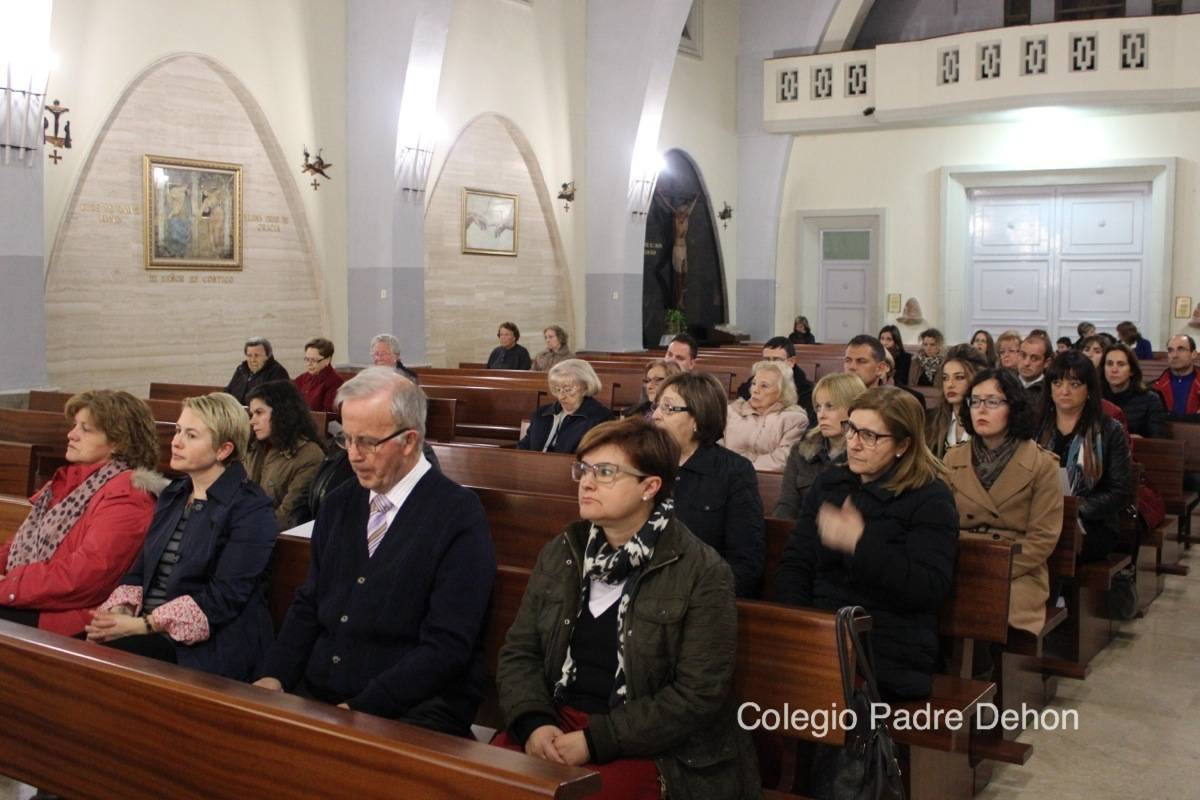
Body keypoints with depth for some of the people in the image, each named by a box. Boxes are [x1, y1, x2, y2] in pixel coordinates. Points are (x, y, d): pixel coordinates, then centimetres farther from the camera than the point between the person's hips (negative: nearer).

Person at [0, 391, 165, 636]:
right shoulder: (72, 479, 16)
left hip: (64, 619, -8)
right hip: (26, 602, 8)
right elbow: (28, 540, 17)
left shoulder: (125, 496, -13)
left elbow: (84, 575, -20)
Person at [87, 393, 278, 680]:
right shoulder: (173, 494, 16)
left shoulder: (251, 509, -9)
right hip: (152, 634, 7)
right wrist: (117, 612, -6)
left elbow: (224, 597, -16)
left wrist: (143, 625, -18)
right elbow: (141, 568, 15)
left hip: (207, 649, -7)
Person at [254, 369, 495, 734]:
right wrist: (275, 676, -2)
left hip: (411, 711, -6)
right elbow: (308, 605, 15)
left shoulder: (460, 517, -9)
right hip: (315, 694, 6)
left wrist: (360, 710, -20)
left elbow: (446, 648, -15)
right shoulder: (339, 504, 12)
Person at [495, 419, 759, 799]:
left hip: (647, 747, -4)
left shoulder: (702, 574, -9)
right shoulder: (559, 553, 8)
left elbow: (699, 695, -13)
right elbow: (519, 652, 8)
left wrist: (596, 741, -17)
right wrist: (534, 723, -12)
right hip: (556, 725, 5)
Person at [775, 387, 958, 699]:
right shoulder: (829, 483, 17)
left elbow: (931, 590, -12)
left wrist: (860, 544, -22)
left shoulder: (931, 500, 0)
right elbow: (794, 565, 12)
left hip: (888, 658, -5)